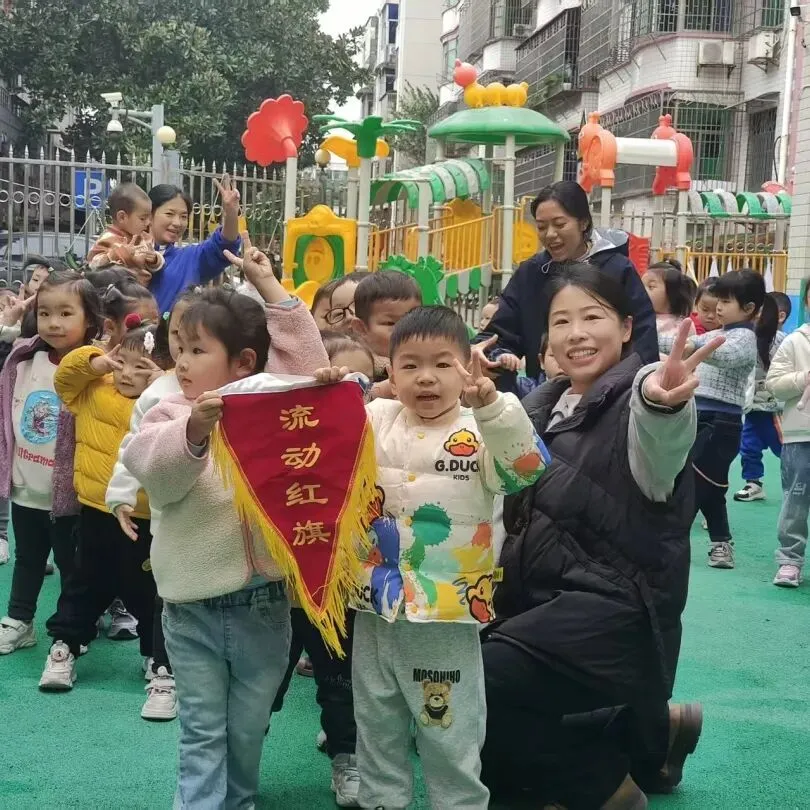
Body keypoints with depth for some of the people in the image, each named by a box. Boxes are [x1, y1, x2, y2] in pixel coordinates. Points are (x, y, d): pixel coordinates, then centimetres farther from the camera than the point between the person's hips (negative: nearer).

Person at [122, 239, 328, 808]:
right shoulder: (170, 414, -3)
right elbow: (156, 470, -20)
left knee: (248, 730, 16)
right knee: (203, 734, 6)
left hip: (264, 601, 2)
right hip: (194, 607, -1)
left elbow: (308, 362, -4)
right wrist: (195, 431, -40)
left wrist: (270, 287, -3)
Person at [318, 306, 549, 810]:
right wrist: (330, 392, -9)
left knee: (450, 740, 8)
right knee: (377, 732, 19)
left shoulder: (482, 430, -8)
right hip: (376, 612, 4)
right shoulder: (376, 420, 3)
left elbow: (528, 467, -24)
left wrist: (493, 405, -38)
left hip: (447, 620, -4)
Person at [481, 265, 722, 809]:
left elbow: (656, 465, -38)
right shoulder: (541, 406, 12)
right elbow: (516, 502, 25)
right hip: (545, 597, 9)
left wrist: (662, 404, -63)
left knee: (478, 682, -25)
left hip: (613, 605, -9)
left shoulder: (638, 396, -13)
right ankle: (654, 732, 20)